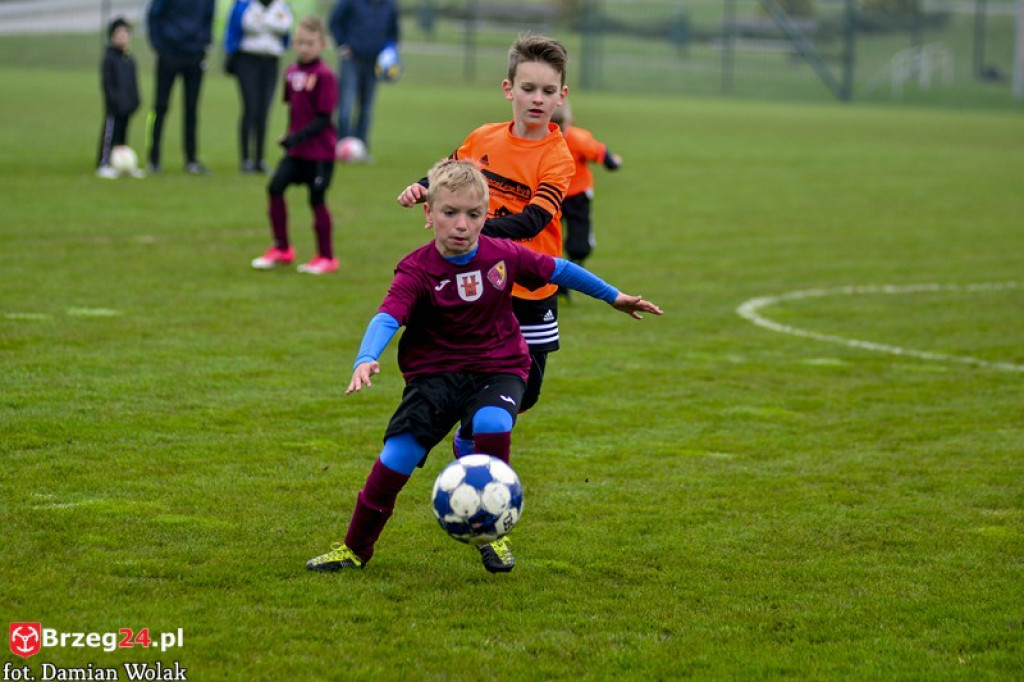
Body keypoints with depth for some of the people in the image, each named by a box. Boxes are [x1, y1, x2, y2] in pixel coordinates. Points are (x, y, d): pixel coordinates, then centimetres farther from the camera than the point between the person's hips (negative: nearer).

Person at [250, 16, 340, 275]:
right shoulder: (292, 72, 5)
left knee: (317, 199, 0)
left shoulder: (324, 75, -15)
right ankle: (281, 249, 12)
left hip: (320, 151, -6)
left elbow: (324, 119, -17)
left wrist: (298, 137, -24)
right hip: (296, 150, 6)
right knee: (275, 187, -2)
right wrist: (289, 137, 13)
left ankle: (326, 257, 15)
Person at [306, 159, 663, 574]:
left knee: (492, 426, -31)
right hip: (435, 373, -1)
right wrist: (366, 360, -50)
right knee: (399, 454, -18)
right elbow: (387, 317, -30)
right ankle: (356, 547, 3)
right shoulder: (417, 270, -14)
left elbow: (558, 270, 12)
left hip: (498, 369, 1)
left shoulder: (503, 256, -4)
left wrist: (615, 297, 22)